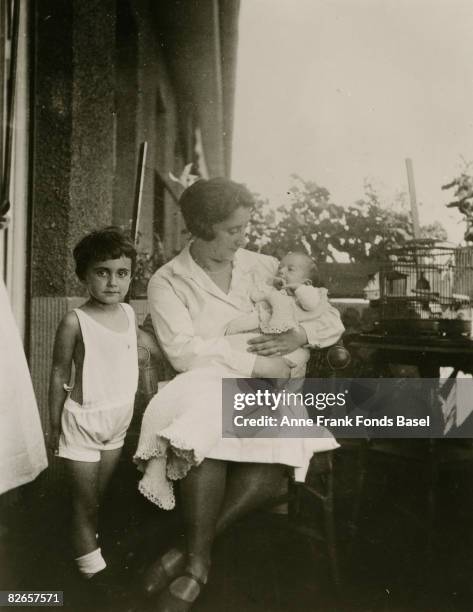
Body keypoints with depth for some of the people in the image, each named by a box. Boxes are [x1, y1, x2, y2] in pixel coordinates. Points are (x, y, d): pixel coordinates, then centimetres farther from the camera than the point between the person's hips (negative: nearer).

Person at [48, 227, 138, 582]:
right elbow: (60, 375, -9)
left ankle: (92, 540, 39)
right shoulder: (75, 322, -17)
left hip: (119, 419, 5)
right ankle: (89, 561, 24)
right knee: (85, 501, 8)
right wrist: (55, 425, -3)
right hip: (84, 419, -5)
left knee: (100, 494, 21)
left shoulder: (129, 313, -1)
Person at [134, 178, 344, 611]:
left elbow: (332, 320, 13)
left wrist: (297, 336, -9)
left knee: (279, 453, -31)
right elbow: (184, 351, -14)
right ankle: (199, 562, -21)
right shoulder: (168, 282, 1)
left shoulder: (264, 268, 10)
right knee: (205, 432, -39)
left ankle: (191, 554, -16)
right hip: (205, 385, -2)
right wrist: (257, 365, -15)